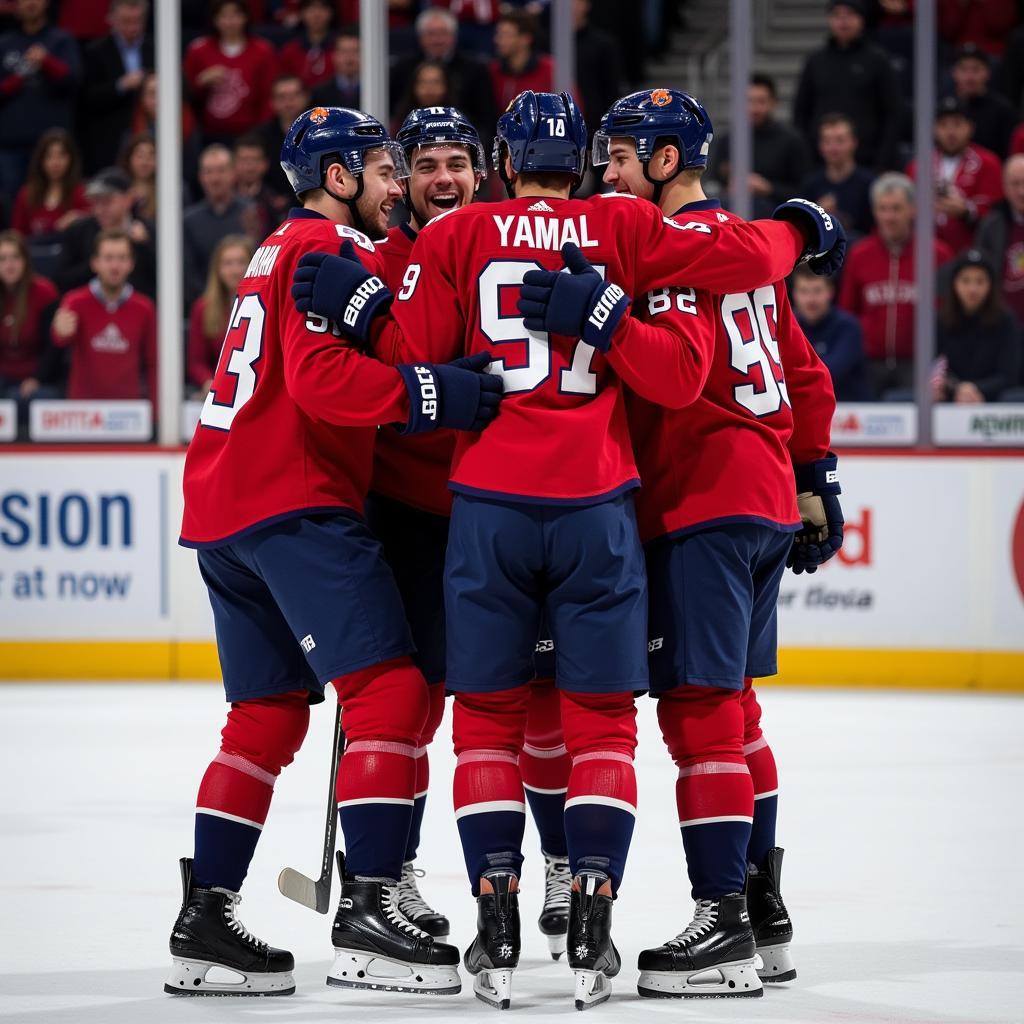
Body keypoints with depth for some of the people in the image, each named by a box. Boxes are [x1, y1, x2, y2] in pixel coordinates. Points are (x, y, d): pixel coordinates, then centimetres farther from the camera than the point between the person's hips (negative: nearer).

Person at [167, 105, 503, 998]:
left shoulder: (284, 252, 25)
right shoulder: (329, 250, -7)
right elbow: (321, 377, -21)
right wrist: (432, 394, -23)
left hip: (223, 506, 10)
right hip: (293, 501, -10)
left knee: (269, 713, 13)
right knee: (389, 688, -13)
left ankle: (204, 919, 11)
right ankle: (368, 907, -21)